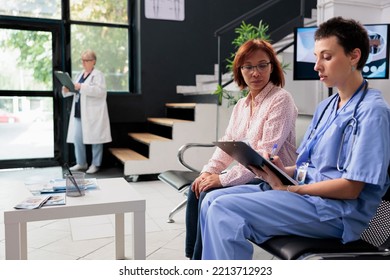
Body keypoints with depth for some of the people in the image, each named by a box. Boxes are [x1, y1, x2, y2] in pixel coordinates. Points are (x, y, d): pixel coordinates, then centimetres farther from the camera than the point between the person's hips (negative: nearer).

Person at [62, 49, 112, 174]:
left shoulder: (98, 75, -4)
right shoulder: (80, 75, 19)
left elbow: (100, 90, -19)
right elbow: (76, 91, 23)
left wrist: (82, 87, -24)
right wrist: (67, 90, 2)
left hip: (93, 113, -7)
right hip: (79, 112, 7)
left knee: (95, 138, -1)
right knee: (77, 138, 6)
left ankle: (95, 164, 11)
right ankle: (81, 163, 19)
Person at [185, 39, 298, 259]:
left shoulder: (281, 100, -14)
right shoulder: (241, 104, 12)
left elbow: (265, 154, -22)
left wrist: (223, 179, -24)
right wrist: (209, 171, -8)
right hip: (248, 176, 8)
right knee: (198, 190, -7)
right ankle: (192, 257, 5)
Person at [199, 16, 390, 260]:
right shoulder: (326, 106, 16)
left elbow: (351, 188, -17)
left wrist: (287, 188, -14)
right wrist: (283, 171, -4)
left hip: (337, 210, -8)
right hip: (306, 191, 9)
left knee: (224, 210, -24)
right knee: (213, 200, -2)